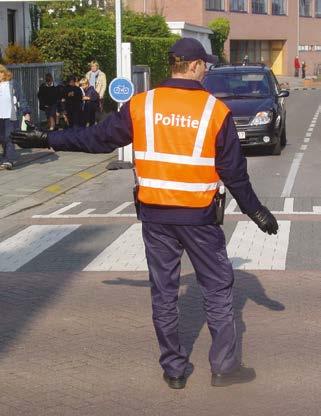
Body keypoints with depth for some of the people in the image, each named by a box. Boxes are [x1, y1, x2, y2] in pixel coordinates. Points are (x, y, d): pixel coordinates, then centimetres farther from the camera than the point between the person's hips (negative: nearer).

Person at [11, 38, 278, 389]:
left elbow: (98, 137, 5)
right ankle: (224, 367, 13)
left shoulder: (141, 105, -2)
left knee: (163, 292, 11)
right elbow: (234, 171, -1)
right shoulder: (216, 110, -6)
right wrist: (255, 211, 11)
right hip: (198, 216, -2)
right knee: (217, 289, 10)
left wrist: (47, 140, 17)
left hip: (154, 213, 2)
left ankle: (173, 369, 18)